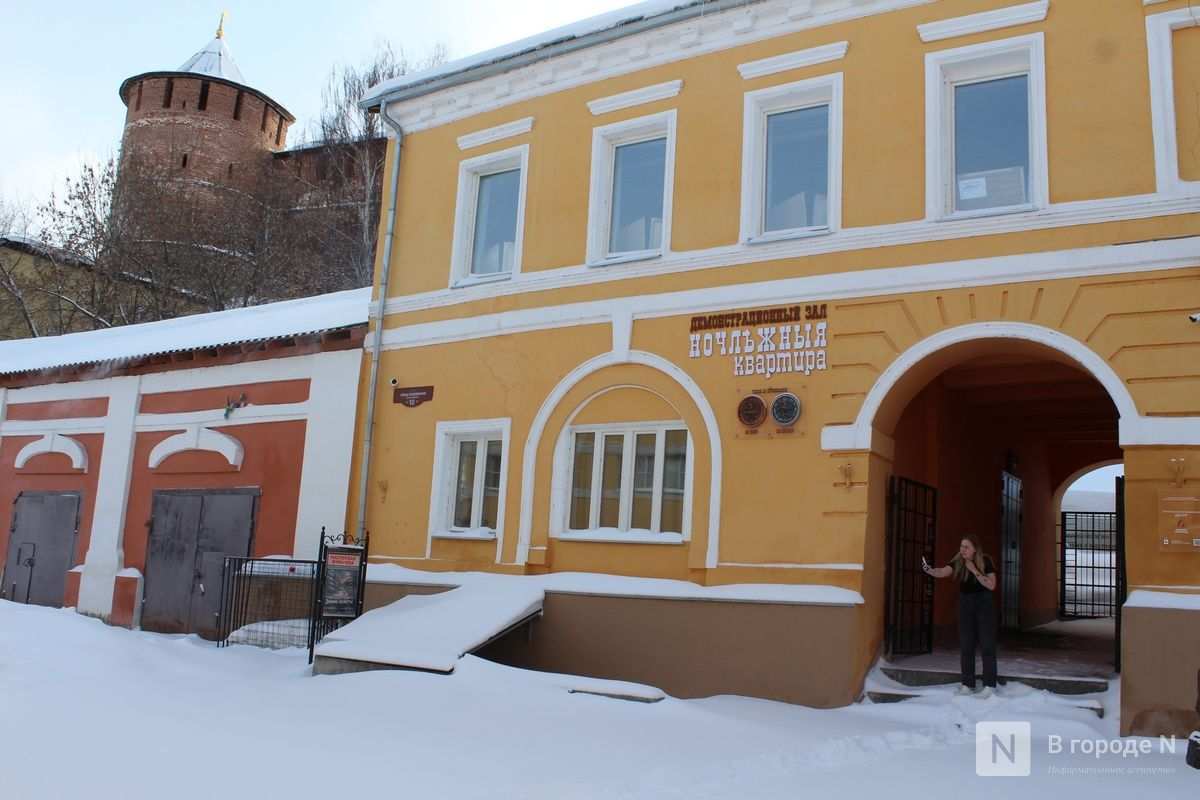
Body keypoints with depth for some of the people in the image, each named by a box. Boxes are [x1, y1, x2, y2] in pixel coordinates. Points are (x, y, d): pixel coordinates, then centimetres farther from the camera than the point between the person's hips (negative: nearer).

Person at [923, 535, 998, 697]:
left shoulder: (985, 561, -13)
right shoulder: (958, 562, -5)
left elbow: (991, 586, -16)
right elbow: (942, 572, -23)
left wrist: (975, 571, -24)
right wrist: (928, 569, -44)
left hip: (984, 604, -4)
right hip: (965, 604, 4)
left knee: (987, 644, -2)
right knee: (966, 645, 5)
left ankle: (990, 685, 4)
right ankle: (968, 684, 11)